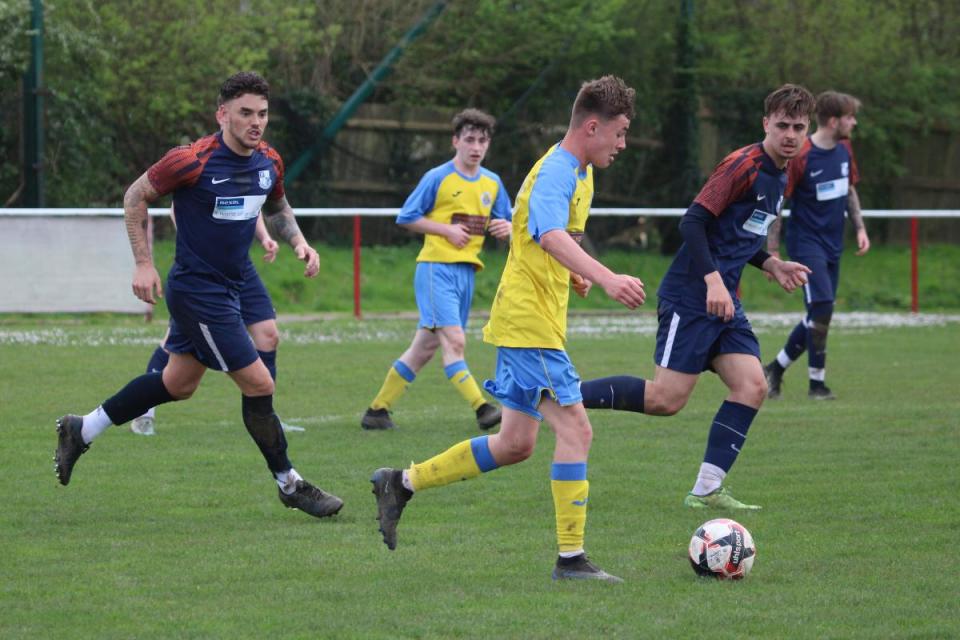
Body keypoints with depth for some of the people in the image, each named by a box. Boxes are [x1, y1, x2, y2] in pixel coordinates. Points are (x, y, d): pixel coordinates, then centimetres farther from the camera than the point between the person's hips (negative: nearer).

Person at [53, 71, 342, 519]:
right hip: (197, 291, -9)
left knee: (178, 384, 19)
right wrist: (143, 264, -11)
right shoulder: (193, 161, -20)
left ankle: (80, 431, 33)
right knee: (258, 384, -7)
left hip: (228, 288, 9)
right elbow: (136, 197, -7)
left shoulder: (268, 162, 1)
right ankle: (290, 485, 8)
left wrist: (299, 243, 3)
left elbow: (276, 207, 22)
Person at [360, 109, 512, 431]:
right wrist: (447, 230, -12)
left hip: (466, 271, 6)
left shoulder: (492, 183, 11)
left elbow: (504, 223, 19)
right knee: (454, 341, -19)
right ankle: (481, 408, -26)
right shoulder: (438, 178, -5)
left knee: (425, 346, 8)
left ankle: (377, 410, 17)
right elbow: (406, 217, -2)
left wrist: (505, 228, -5)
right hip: (436, 267, -6)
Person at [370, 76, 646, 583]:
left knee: (515, 445, 12)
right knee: (575, 428, -13)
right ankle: (571, 558, -12)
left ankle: (402, 483, 22)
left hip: (524, 324, 10)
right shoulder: (555, 174, -18)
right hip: (529, 323, -10)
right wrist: (607, 279, -52)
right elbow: (552, 237, -38)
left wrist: (570, 273, 17)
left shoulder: (579, 171, 15)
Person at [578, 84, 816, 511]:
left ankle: (707, 490, -2)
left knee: (752, 386, -5)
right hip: (691, 297, -9)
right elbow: (693, 222, -19)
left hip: (724, 302, 9)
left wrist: (772, 265, 13)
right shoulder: (744, 166, -13)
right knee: (666, 400, -13)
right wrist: (713, 281, -26)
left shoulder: (778, 179, 16)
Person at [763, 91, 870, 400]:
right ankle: (817, 383, -5)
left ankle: (775, 368, 25)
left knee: (819, 316, 9)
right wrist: (773, 252, -13)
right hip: (807, 243, -8)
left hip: (832, 246, 8)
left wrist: (860, 227, 11)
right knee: (822, 308, -15)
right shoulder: (800, 156, -17)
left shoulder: (844, 149, 5)